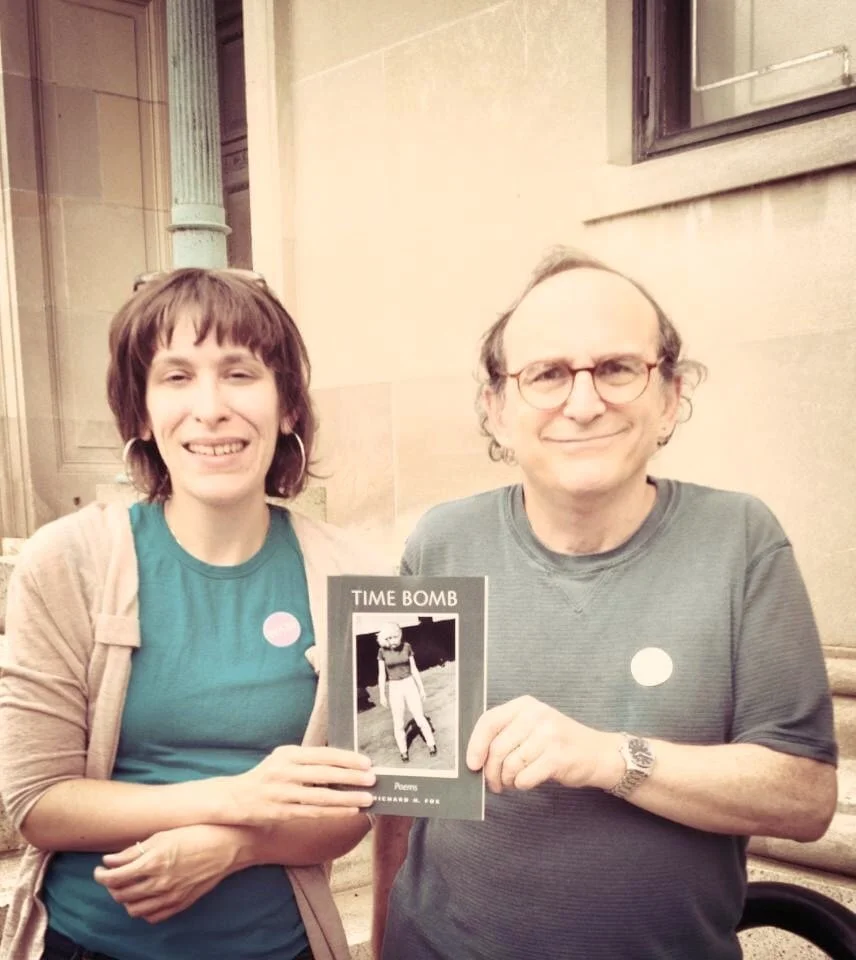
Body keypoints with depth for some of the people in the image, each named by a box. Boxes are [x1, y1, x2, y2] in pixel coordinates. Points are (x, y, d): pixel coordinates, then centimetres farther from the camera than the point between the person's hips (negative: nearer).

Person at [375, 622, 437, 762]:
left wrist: (421, 688, 4)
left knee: (420, 718, 0)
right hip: (394, 689, 0)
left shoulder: (407, 647, -4)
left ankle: (432, 745, 18)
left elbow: (414, 669, 2)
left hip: (409, 685, 1)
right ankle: (403, 752, 19)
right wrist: (382, 695, -5)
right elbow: (381, 674, -3)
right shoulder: (382, 651, -7)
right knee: (398, 723, 2)